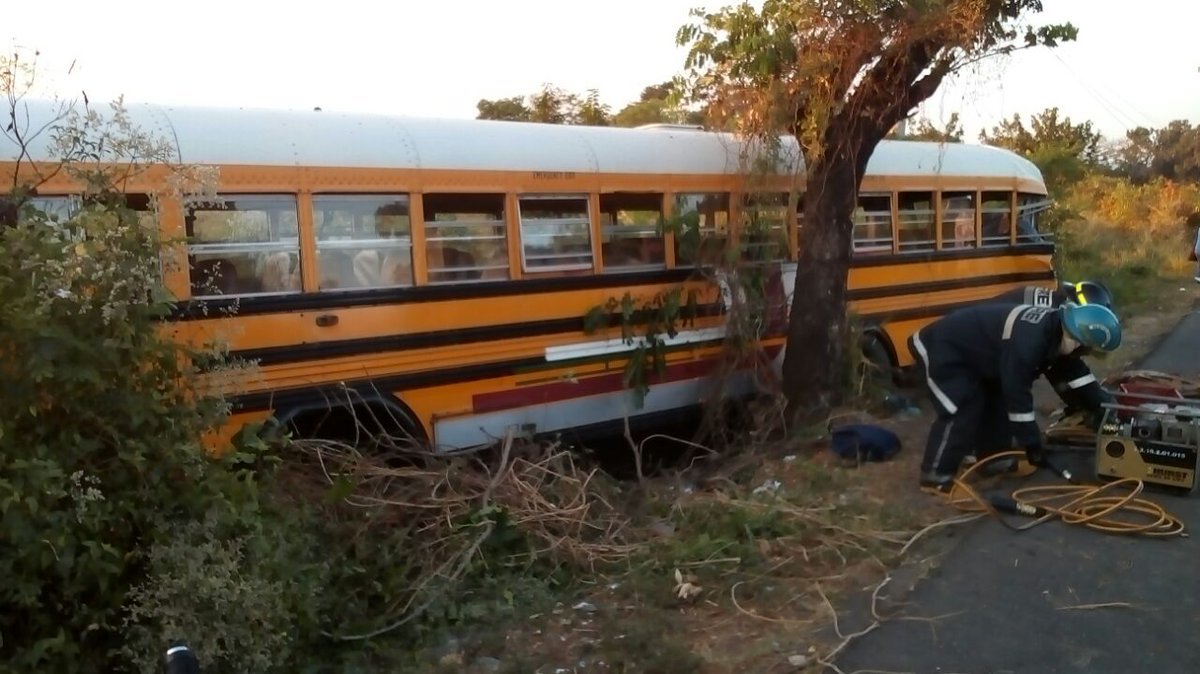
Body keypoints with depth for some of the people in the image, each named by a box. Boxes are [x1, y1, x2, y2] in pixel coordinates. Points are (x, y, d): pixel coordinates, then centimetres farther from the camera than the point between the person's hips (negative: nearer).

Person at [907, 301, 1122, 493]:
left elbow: (1074, 371, 11)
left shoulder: (1055, 330, -4)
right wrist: (1032, 443, -21)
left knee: (996, 400, 12)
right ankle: (936, 475, -9)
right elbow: (1017, 393, -29)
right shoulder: (1028, 342, -34)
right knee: (966, 409, -15)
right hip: (941, 348, -10)